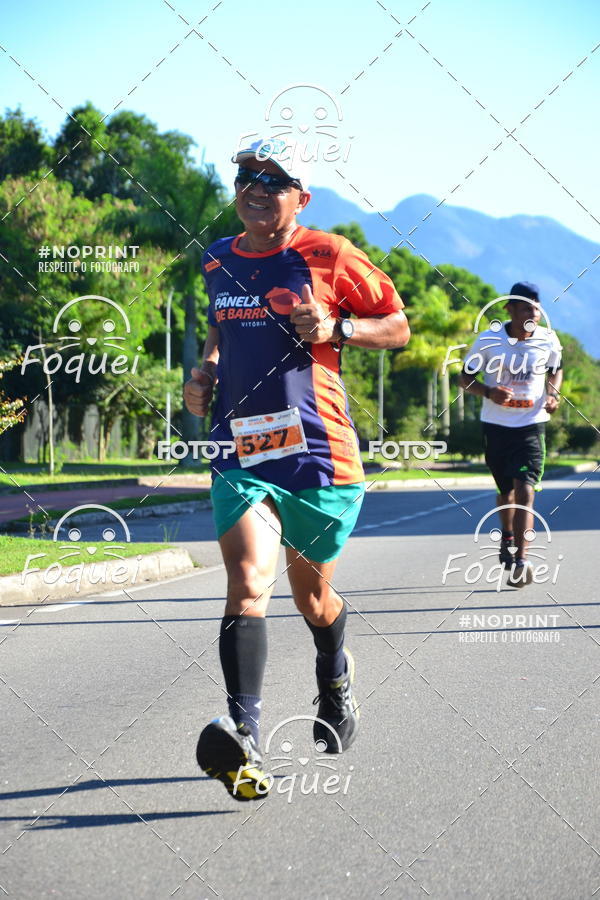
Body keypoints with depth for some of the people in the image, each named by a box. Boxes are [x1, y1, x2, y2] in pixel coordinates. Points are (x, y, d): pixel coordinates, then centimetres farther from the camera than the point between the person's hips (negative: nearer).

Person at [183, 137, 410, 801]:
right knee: (247, 582, -21)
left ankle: (335, 677, 51)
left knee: (311, 592, 16)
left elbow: (397, 327, 6)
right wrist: (207, 367, 12)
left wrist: (336, 328, -12)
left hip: (318, 451, -2)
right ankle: (243, 740, -33)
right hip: (240, 450, 2)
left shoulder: (329, 257, -1)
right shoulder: (219, 261, 11)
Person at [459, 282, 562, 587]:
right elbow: (465, 378, 0)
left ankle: (520, 560, -18)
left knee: (525, 490, -16)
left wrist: (554, 394, -5)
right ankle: (508, 538, 45)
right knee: (506, 490, 16)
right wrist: (489, 392, -20)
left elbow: (556, 370, 16)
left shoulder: (548, 341, -5)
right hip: (496, 426, 1)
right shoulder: (488, 340, -10)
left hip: (532, 426, -1)